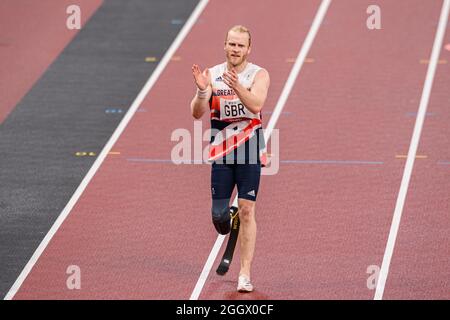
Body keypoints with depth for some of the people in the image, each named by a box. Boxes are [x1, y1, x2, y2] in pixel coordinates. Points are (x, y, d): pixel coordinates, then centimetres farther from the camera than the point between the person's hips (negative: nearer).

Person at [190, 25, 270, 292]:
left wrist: (237, 87, -41)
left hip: (249, 150, -2)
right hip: (221, 152, 2)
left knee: (247, 210, -8)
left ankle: (245, 274, -5)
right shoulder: (212, 75, 2)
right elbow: (197, 113, -4)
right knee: (219, 214, 1)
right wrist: (202, 91, -24)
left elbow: (256, 105, -24)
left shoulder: (259, 75, -5)